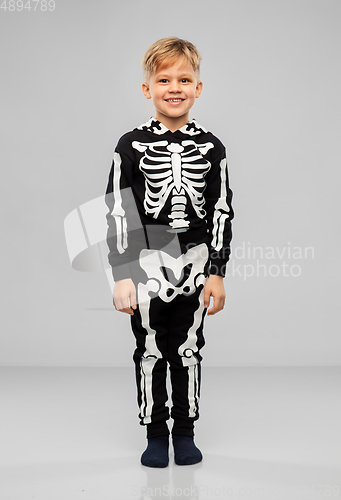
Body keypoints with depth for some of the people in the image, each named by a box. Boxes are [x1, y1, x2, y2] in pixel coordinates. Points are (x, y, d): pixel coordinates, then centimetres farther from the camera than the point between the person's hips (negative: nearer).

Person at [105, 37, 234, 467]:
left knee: (188, 350, 10)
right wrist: (122, 277, -8)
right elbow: (117, 212, -4)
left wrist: (217, 272, 0)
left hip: (195, 264, 1)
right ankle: (155, 434, 23)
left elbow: (222, 212, 4)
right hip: (146, 265, -1)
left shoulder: (211, 147, 2)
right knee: (150, 351, 7)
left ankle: (185, 431, 27)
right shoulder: (131, 145, -3)